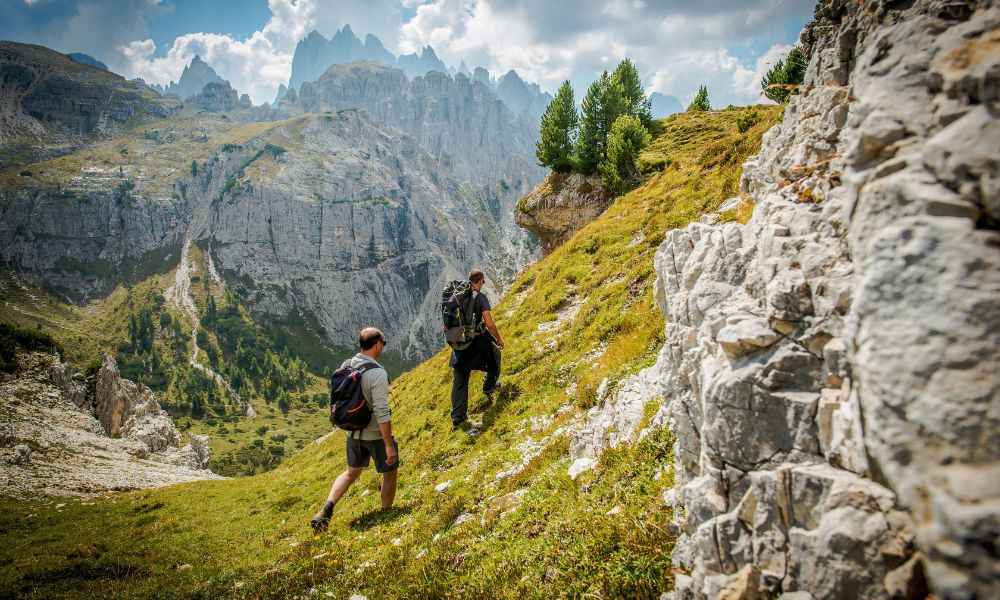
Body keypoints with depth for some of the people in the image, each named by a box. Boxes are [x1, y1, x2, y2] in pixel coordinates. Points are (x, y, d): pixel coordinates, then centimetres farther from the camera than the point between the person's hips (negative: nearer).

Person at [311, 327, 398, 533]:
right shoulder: (377, 373, -25)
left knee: (352, 471, 25)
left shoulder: (346, 366, -3)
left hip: (353, 432, 7)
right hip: (376, 434, -7)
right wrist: (389, 445, -21)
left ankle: (326, 510, 12)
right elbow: (382, 412, -26)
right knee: (390, 472, 16)